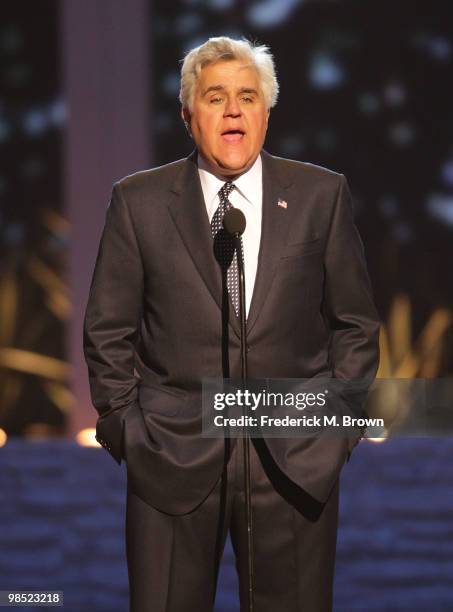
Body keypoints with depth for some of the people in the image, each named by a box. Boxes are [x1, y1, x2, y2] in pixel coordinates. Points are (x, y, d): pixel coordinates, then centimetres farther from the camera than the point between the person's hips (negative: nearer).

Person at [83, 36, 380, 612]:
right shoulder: (139, 201, 4)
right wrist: (126, 430, 2)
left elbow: (355, 323, 9)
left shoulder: (321, 195, 5)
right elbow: (107, 331, 7)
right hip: (170, 461, 0)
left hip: (297, 461, 1)